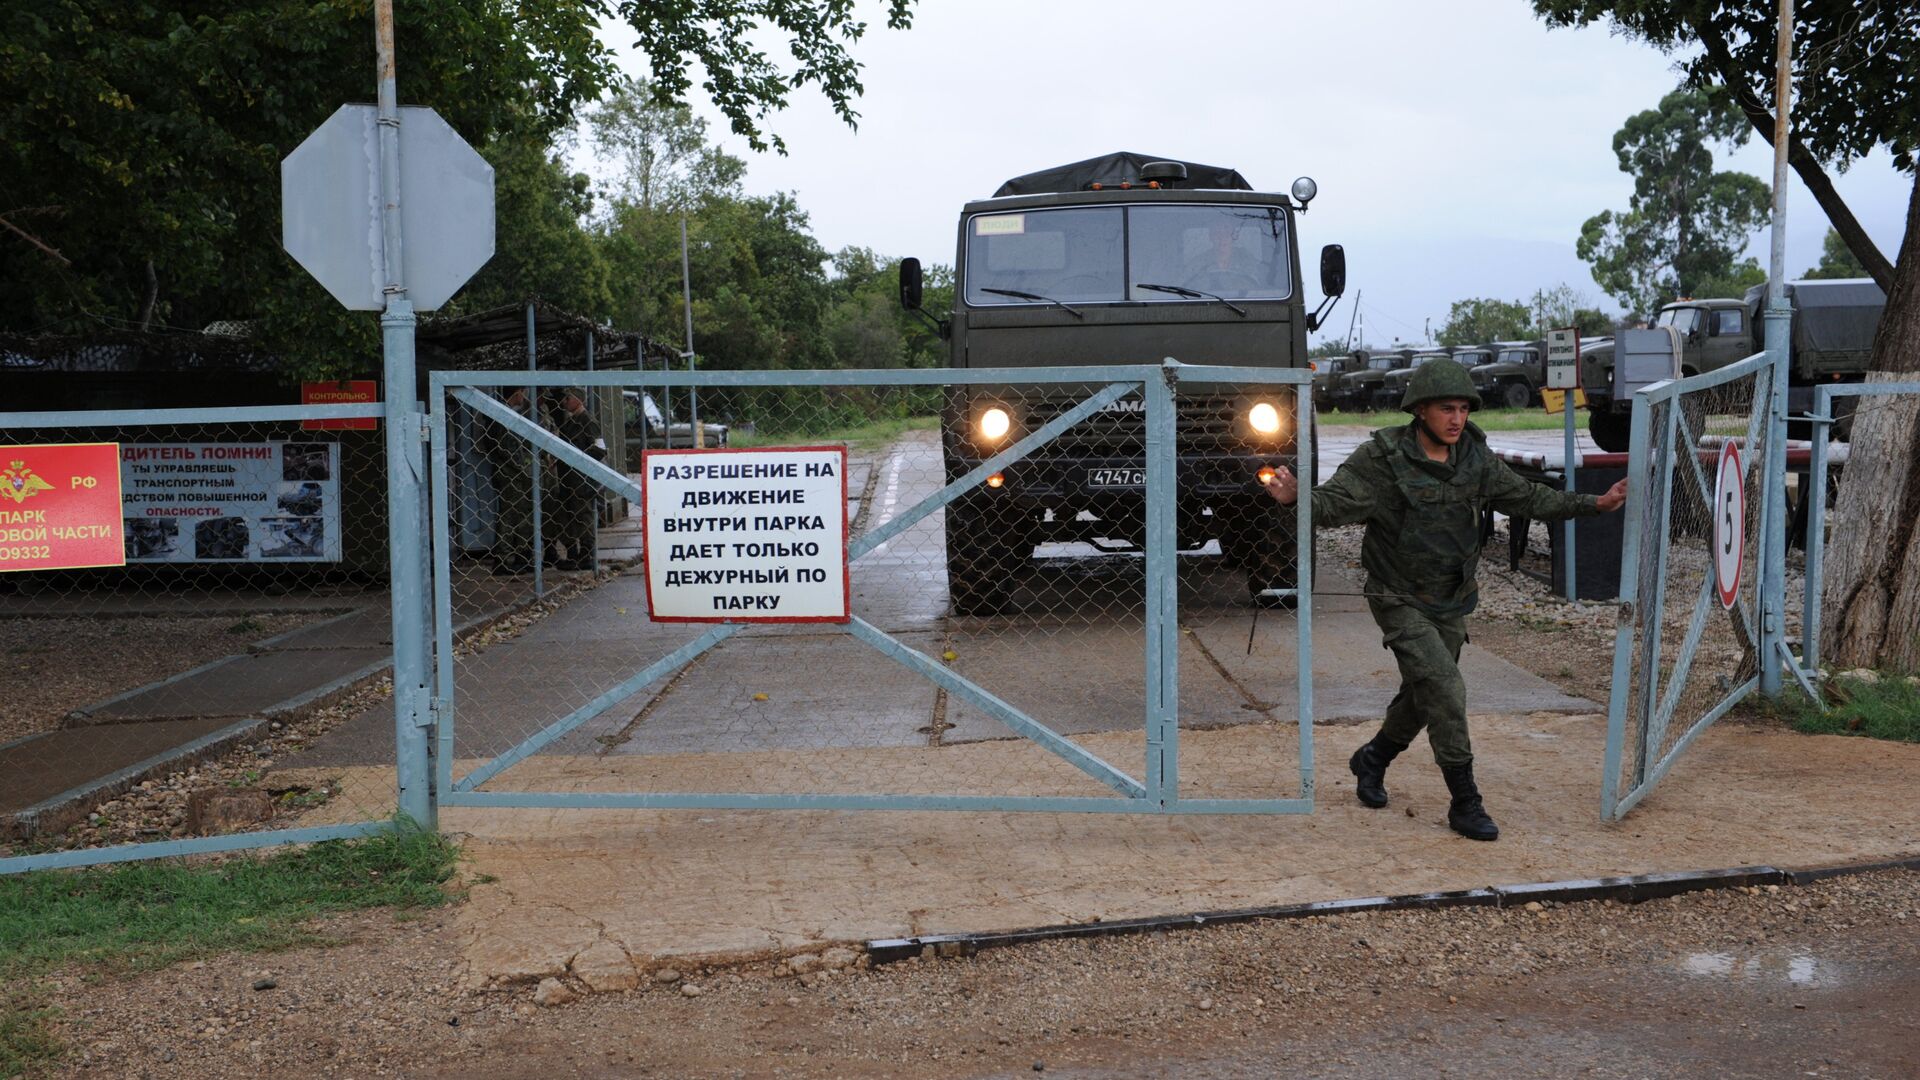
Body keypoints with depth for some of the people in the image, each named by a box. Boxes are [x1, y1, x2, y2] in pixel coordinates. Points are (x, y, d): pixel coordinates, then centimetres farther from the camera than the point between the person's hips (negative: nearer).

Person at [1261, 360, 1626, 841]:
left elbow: (1527, 498, 8)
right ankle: (1465, 804, -7)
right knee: (1446, 690, -17)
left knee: (1423, 697, 17)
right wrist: (1296, 496, -44)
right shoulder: (1383, 458, -16)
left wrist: (1595, 504, 3)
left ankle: (1372, 760, 44)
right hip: (1401, 599, -6)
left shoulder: (1475, 458, 0)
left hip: (1452, 602, 6)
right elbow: (1334, 503, -22)